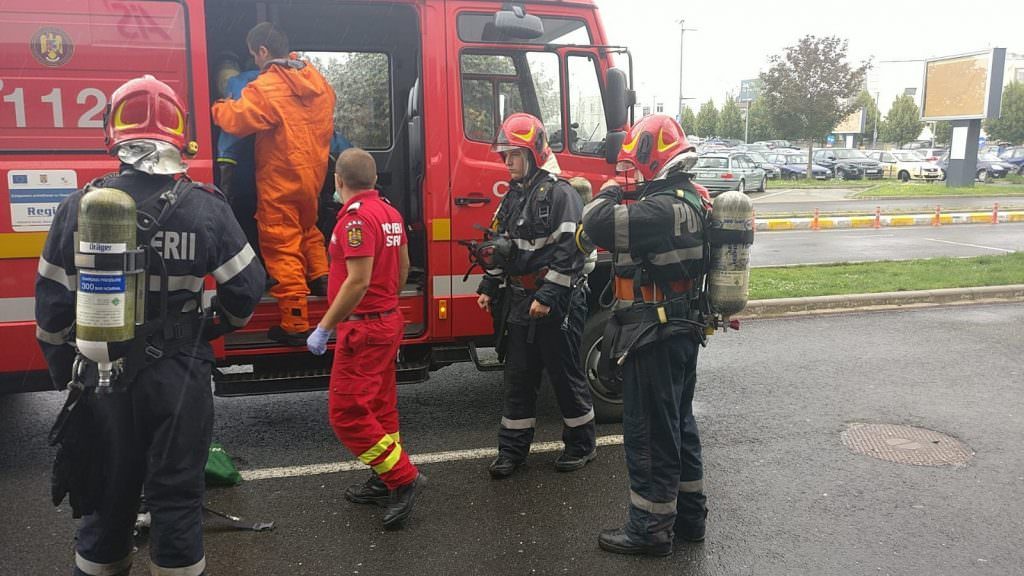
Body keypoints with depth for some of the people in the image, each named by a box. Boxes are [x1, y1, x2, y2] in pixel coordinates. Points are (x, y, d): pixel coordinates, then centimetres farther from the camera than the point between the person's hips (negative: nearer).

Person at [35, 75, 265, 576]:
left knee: (107, 498, 18)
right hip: (180, 378, -1)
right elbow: (246, 286, -6)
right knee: (176, 495, 12)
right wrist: (222, 325, 15)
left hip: (102, 377, 2)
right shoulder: (206, 207, -10)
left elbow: (53, 304, -2)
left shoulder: (79, 207, -6)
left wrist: (64, 373, 12)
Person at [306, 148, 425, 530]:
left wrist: (324, 328, -20)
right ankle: (386, 482, 26)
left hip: (363, 327, -10)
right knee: (379, 405, 17)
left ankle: (403, 477, -3)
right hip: (389, 320, 10)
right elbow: (402, 268, 17)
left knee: (347, 412, -5)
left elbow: (358, 281, -25)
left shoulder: (356, 216, -19)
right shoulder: (389, 212, 9)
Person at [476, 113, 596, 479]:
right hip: (520, 301, 8)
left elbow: (568, 251, -20)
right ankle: (513, 448, 22)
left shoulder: (559, 193, -13)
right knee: (518, 376, 12)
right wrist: (489, 287, 14)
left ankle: (581, 444, 22)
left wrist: (547, 296, -24)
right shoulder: (514, 195, 13)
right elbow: (501, 245, 19)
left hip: (557, 302, -8)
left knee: (565, 374, 5)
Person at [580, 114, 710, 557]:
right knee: (679, 424, 19)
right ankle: (689, 516, 32)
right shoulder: (690, 199, 9)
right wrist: (626, 197, 8)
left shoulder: (663, 208, -24)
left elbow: (597, 225, -29)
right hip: (682, 330, 10)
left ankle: (650, 529, 15)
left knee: (648, 433, 2)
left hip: (655, 338, -10)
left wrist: (609, 193, -11)